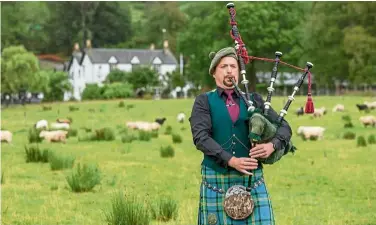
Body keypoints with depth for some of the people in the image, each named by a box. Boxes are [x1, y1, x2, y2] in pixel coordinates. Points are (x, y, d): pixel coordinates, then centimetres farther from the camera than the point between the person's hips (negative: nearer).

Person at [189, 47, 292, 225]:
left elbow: (284, 127, 7)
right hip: (217, 180, -2)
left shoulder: (253, 100, 11)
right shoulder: (204, 102, 4)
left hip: (252, 179, 2)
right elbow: (200, 137, -10)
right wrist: (231, 160, -22)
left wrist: (272, 145, -15)